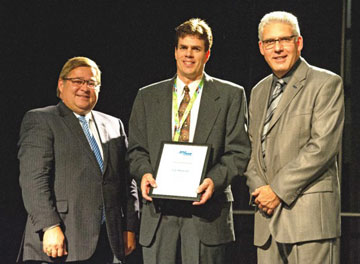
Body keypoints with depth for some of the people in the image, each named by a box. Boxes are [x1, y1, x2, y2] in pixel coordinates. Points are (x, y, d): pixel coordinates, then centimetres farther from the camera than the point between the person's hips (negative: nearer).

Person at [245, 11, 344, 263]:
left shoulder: (326, 84, -3)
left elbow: (323, 146, -12)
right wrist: (259, 189, 0)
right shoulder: (259, 91, 19)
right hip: (268, 215, 6)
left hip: (310, 214, -6)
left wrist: (278, 189, -13)